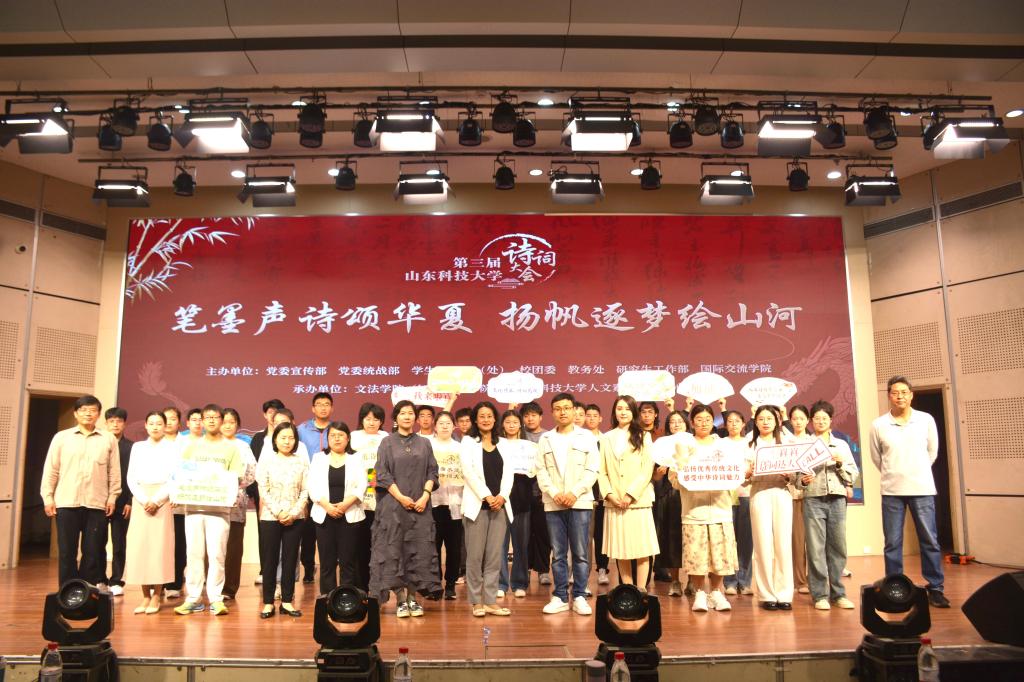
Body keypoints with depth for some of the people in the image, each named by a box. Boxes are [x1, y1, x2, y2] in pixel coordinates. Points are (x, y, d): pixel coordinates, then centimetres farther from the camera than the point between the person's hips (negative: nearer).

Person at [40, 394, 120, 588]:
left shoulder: (109, 439, 6)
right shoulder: (61, 437, 7)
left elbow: (114, 471, 6)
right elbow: (51, 469, 7)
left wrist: (112, 497, 2)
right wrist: (47, 497, 2)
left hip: (96, 504, 0)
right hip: (66, 502, 0)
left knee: (93, 552, 3)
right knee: (66, 551, 4)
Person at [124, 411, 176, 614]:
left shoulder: (172, 448, 2)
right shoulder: (137, 447, 11)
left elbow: (174, 479, -3)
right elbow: (131, 478, 7)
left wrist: (156, 500, -12)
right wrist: (143, 500, -7)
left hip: (162, 501, -3)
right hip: (141, 501, 3)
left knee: (159, 546, -5)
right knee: (139, 547, -1)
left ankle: (156, 596, 1)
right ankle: (145, 595, 7)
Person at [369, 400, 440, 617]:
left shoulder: (424, 443, 12)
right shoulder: (387, 442, 5)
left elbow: (432, 472, 7)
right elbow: (382, 473, -2)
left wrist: (425, 495, -8)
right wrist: (401, 497, -11)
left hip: (420, 506, 2)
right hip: (393, 505, -2)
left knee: (419, 550, 1)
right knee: (393, 550, -1)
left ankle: (413, 597, 10)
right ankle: (400, 599, 7)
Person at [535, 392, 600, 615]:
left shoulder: (587, 437, 5)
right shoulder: (545, 439, 11)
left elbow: (592, 470, -1)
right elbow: (541, 471, 6)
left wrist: (574, 493, -12)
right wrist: (554, 493, -9)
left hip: (580, 502, -2)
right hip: (553, 504, 2)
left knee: (581, 553, 0)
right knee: (557, 553, 6)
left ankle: (579, 597, 9)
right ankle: (560, 597, 14)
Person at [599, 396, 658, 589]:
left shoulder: (643, 436, 6)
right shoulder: (606, 438, 12)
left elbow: (648, 469, -3)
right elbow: (601, 471, 7)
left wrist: (631, 494, -12)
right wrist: (609, 494, -8)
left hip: (638, 501, -2)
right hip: (614, 503, 2)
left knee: (642, 550, -3)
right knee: (621, 551, 5)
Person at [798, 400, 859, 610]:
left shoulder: (841, 445, 13)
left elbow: (853, 476, 9)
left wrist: (840, 462, -7)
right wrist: (803, 480, -16)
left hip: (837, 499, 2)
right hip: (813, 500, -2)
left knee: (838, 546, 3)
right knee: (816, 548, -3)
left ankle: (838, 593, 13)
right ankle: (820, 595, 4)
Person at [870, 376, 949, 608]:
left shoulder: (926, 420, 1)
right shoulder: (878, 425, -2)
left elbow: (932, 452, 13)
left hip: (922, 488, 0)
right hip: (892, 491, 0)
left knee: (930, 541, 3)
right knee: (892, 544, 4)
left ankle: (935, 589, 14)